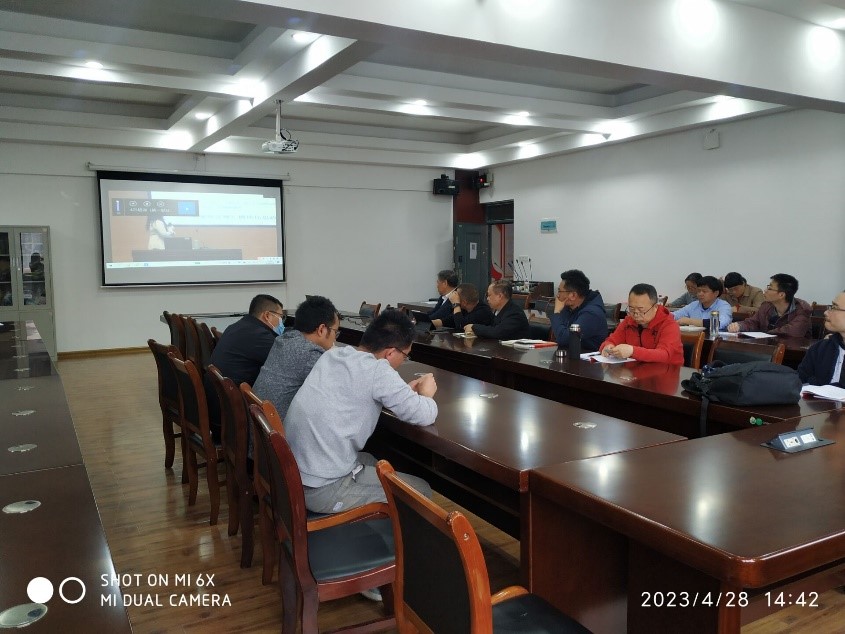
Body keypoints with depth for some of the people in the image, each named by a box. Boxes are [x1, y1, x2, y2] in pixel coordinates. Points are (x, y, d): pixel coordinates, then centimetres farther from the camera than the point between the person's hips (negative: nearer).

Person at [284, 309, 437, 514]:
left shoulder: (333, 355, 5)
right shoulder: (377, 370, -17)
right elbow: (425, 415, -13)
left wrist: (404, 390, 14)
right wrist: (425, 394, 8)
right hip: (324, 489, -8)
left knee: (368, 460, 33)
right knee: (421, 490, 8)